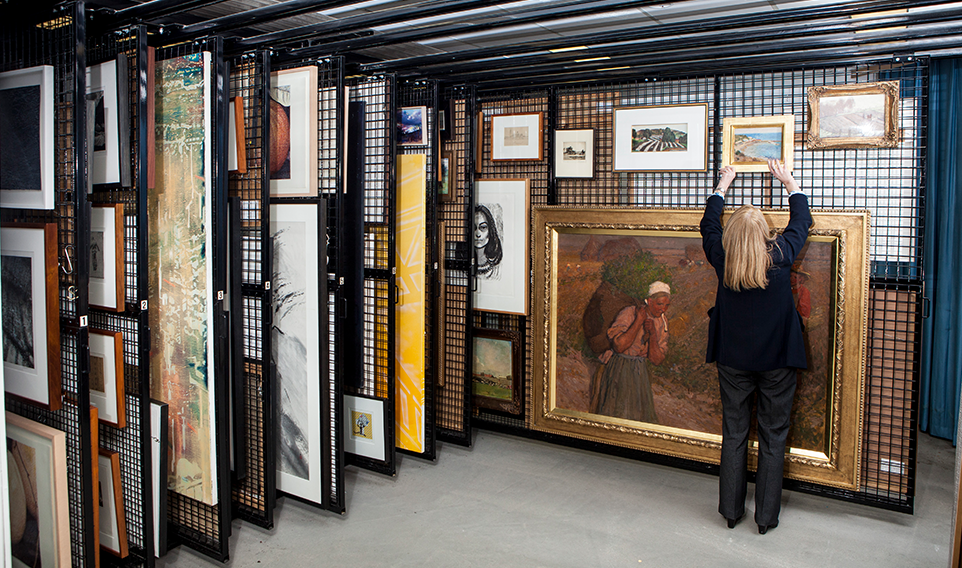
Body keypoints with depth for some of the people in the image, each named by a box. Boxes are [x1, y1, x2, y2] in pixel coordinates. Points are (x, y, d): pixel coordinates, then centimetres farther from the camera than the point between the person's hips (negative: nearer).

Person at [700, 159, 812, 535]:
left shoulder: (722, 260, -8)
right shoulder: (780, 257, -11)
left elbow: (709, 225, 12)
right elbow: (801, 222, 8)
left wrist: (723, 185, 25)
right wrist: (789, 183, 22)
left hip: (733, 359, 2)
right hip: (777, 359, -1)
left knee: (734, 433, 11)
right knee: (773, 436, 8)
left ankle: (731, 511, 19)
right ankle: (766, 516, 15)